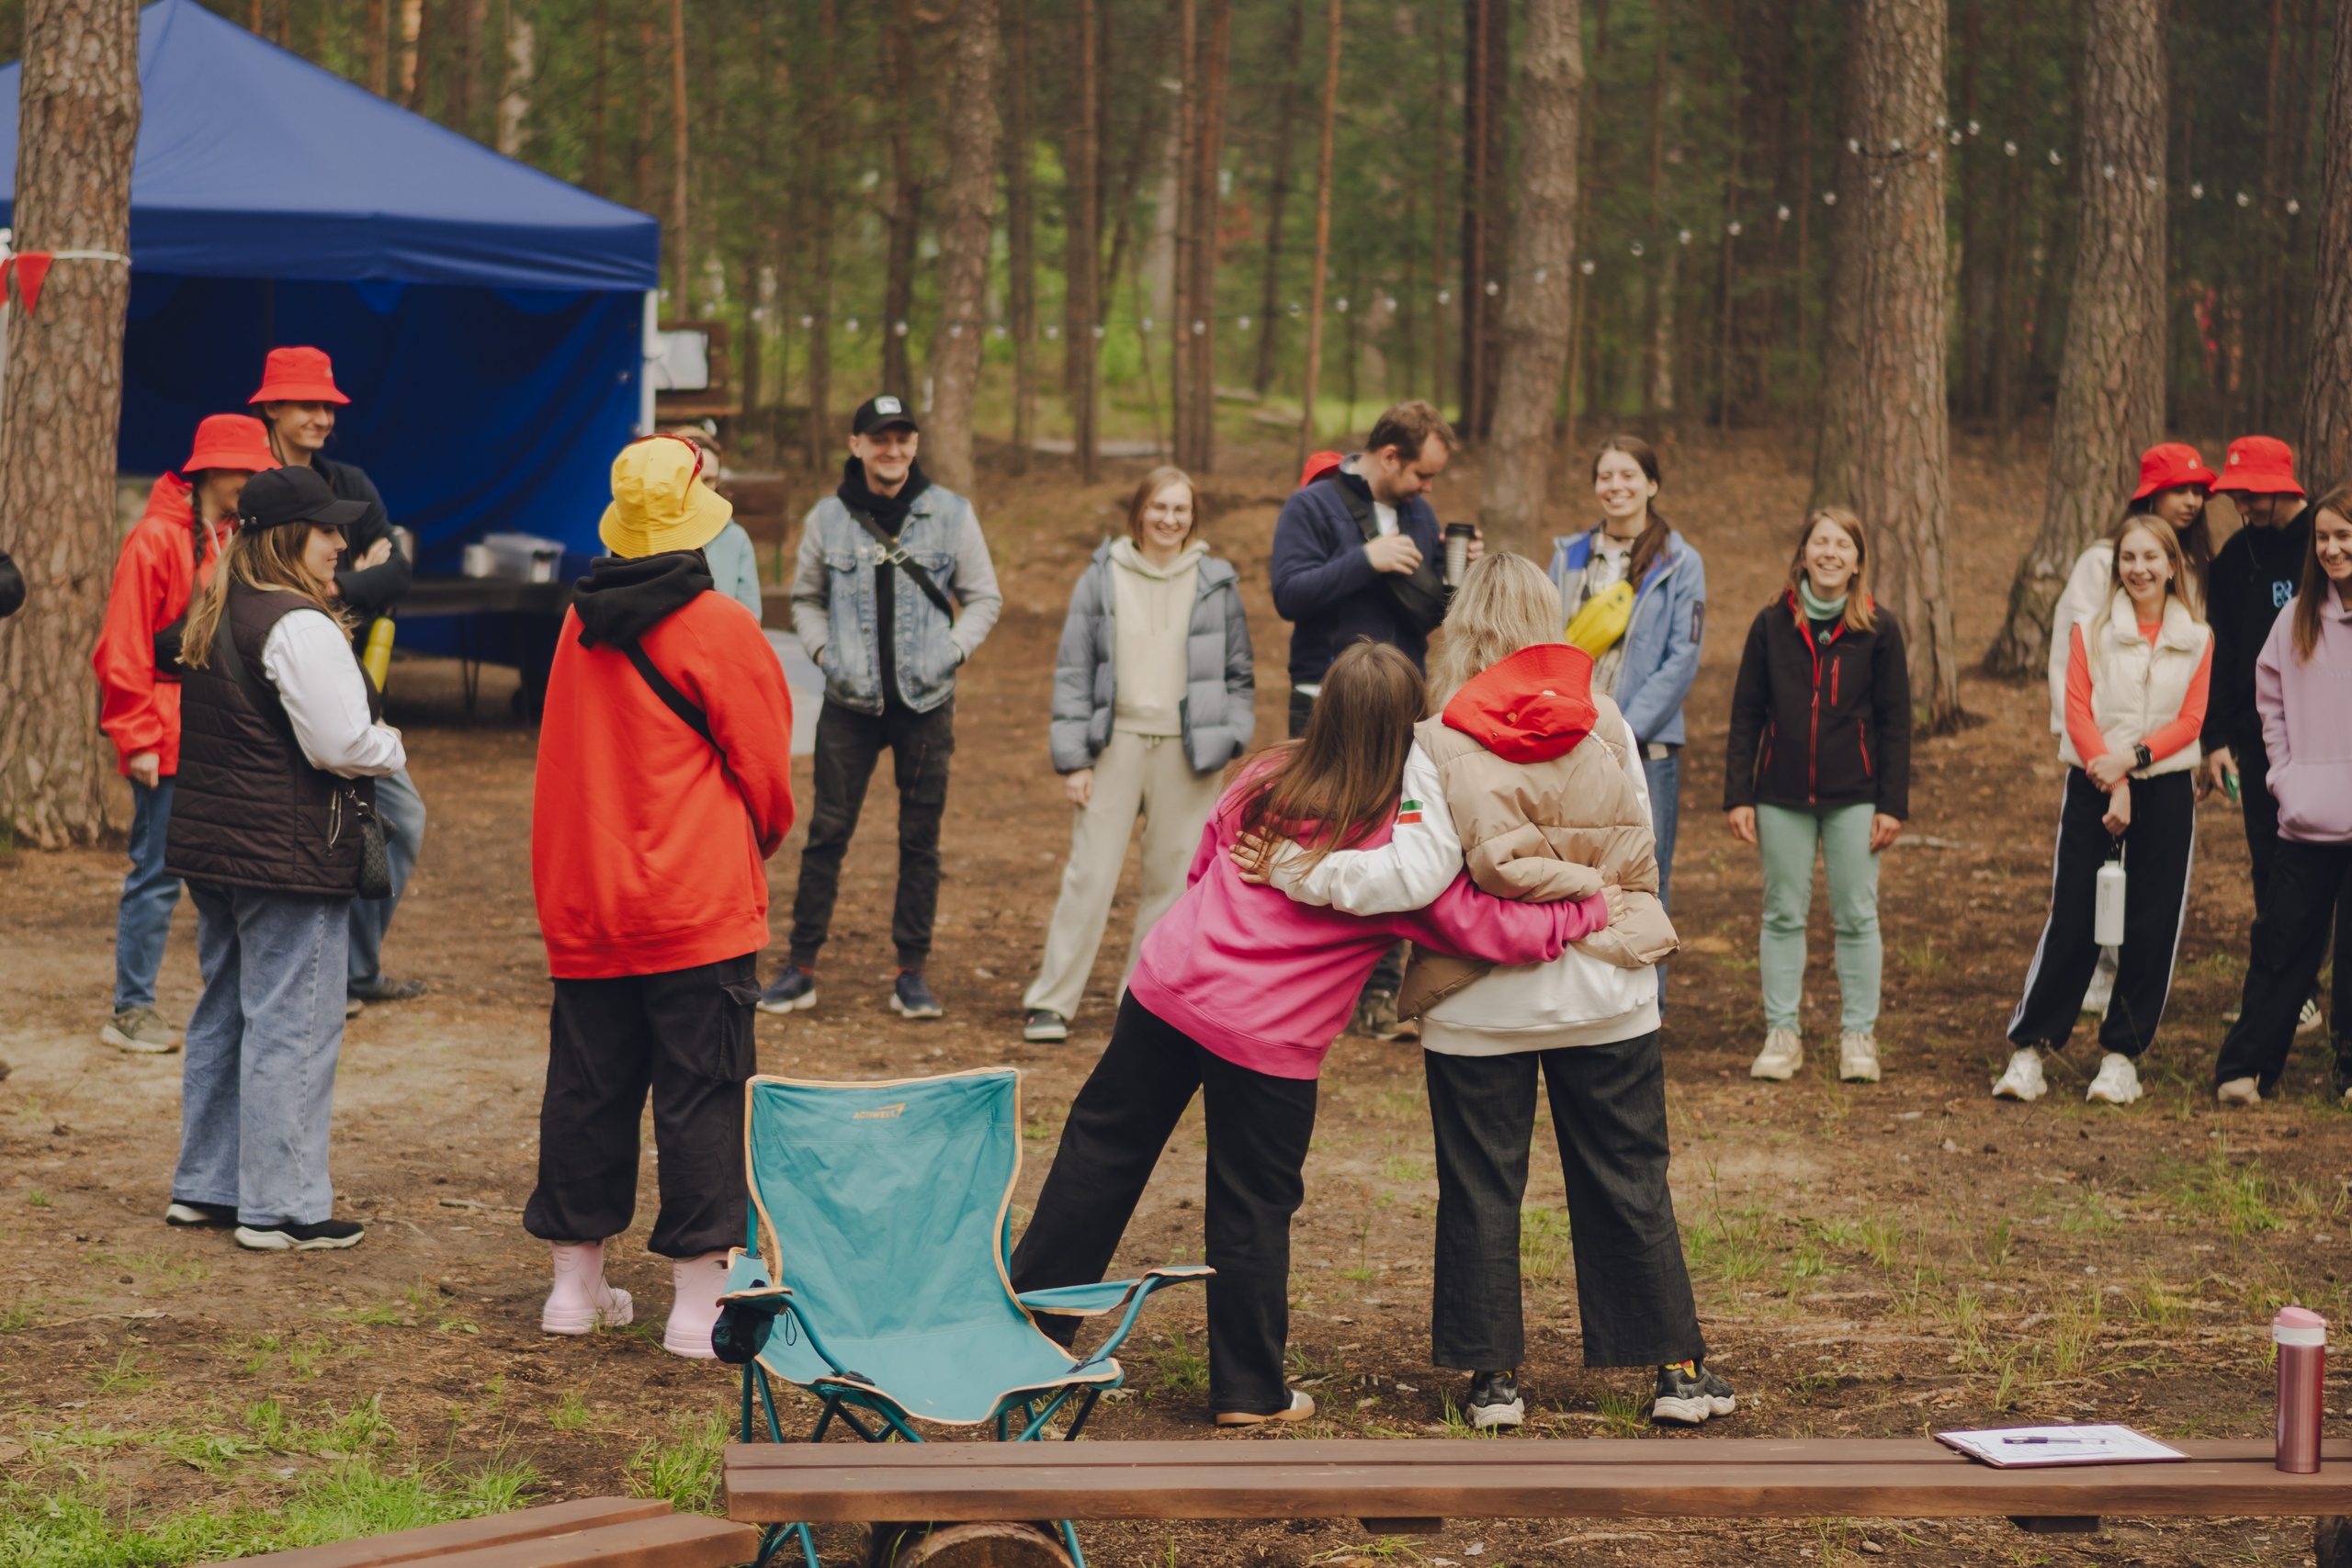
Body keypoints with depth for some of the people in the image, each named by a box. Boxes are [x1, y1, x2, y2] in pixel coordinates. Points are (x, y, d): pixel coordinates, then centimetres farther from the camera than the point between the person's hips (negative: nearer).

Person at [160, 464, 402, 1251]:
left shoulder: (212, 618, 13)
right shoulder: (300, 626, -17)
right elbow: (340, 744, -21)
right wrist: (392, 745, 0)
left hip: (210, 845, 10)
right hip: (290, 856, -10)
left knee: (224, 1014, 17)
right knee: (292, 1026, -4)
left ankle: (204, 1186, 25)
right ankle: (279, 1208, -1)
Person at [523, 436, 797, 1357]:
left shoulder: (580, 626, 6)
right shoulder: (718, 629, -11)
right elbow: (766, 770, -5)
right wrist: (760, 841, 15)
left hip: (582, 905, 6)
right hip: (697, 903, -6)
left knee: (586, 1089, 13)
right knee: (701, 1096, -2)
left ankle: (575, 1283, 21)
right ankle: (698, 1300, -3)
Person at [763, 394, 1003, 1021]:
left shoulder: (951, 514, 2)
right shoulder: (827, 518, 3)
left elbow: (984, 596, 9)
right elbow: (806, 598, 16)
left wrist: (955, 649, -5)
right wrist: (822, 648, 0)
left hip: (926, 700, 0)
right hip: (850, 701, 0)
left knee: (920, 838, 4)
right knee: (827, 833, 0)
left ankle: (912, 972, 12)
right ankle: (799, 968, 7)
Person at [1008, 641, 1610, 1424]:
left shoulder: (1262, 781, 2)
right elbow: (1490, 930, -14)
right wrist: (1596, 908, -4)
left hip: (1169, 985, 5)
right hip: (1270, 1038, -4)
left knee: (1103, 1152, 18)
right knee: (1253, 1210, 8)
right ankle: (1250, 1390, 20)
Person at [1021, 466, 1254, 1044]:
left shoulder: (1217, 584, 6)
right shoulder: (1101, 579, 3)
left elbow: (1239, 676, 12)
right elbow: (1072, 672, 4)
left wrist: (1227, 746, 1)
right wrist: (1073, 759, -2)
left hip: (1186, 751, 1)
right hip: (1116, 742, -1)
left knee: (1173, 879, 4)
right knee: (1089, 876, -4)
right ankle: (1050, 1001, 2)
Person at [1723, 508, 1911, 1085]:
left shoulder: (1878, 631, 0)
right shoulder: (1771, 625, 2)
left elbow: (1895, 723, 2)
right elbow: (1745, 716, 5)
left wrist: (1893, 804, -4)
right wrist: (1738, 796, -1)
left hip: (1853, 798, -1)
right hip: (1782, 797, 1)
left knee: (1856, 917, 2)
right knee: (1783, 915, 5)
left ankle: (1858, 1036, 11)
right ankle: (1782, 1033, 13)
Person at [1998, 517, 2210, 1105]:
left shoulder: (2196, 639, 5)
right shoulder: (2091, 631, 3)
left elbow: (2189, 721, -1)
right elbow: (2078, 711, -3)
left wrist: (2131, 759, -15)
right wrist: (2112, 785, -13)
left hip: (2166, 789, 1)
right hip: (2092, 786, -1)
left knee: (2152, 926, 0)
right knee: (2072, 921, -4)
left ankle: (2122, 1055, 9)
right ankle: (2029, 1050, 0)